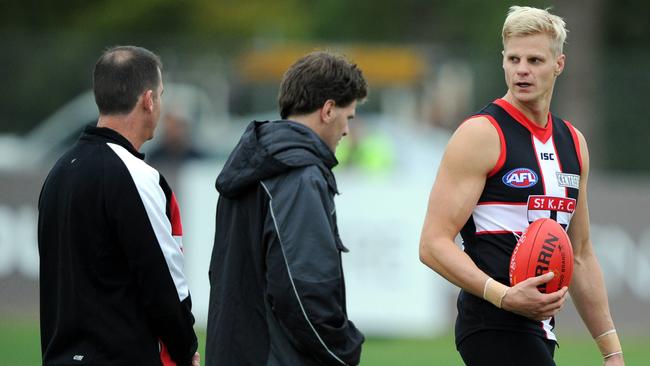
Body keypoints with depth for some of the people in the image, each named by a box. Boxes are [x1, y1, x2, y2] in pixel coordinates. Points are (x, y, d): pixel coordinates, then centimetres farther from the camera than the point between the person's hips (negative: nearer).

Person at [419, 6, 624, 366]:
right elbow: (434, 244, -13)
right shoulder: (482, 134, -7)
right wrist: (503, 296, -26)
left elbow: (580, 256, 24)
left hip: (539, 332, 8)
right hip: (495, 326, -8)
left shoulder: (573, 141, 17)